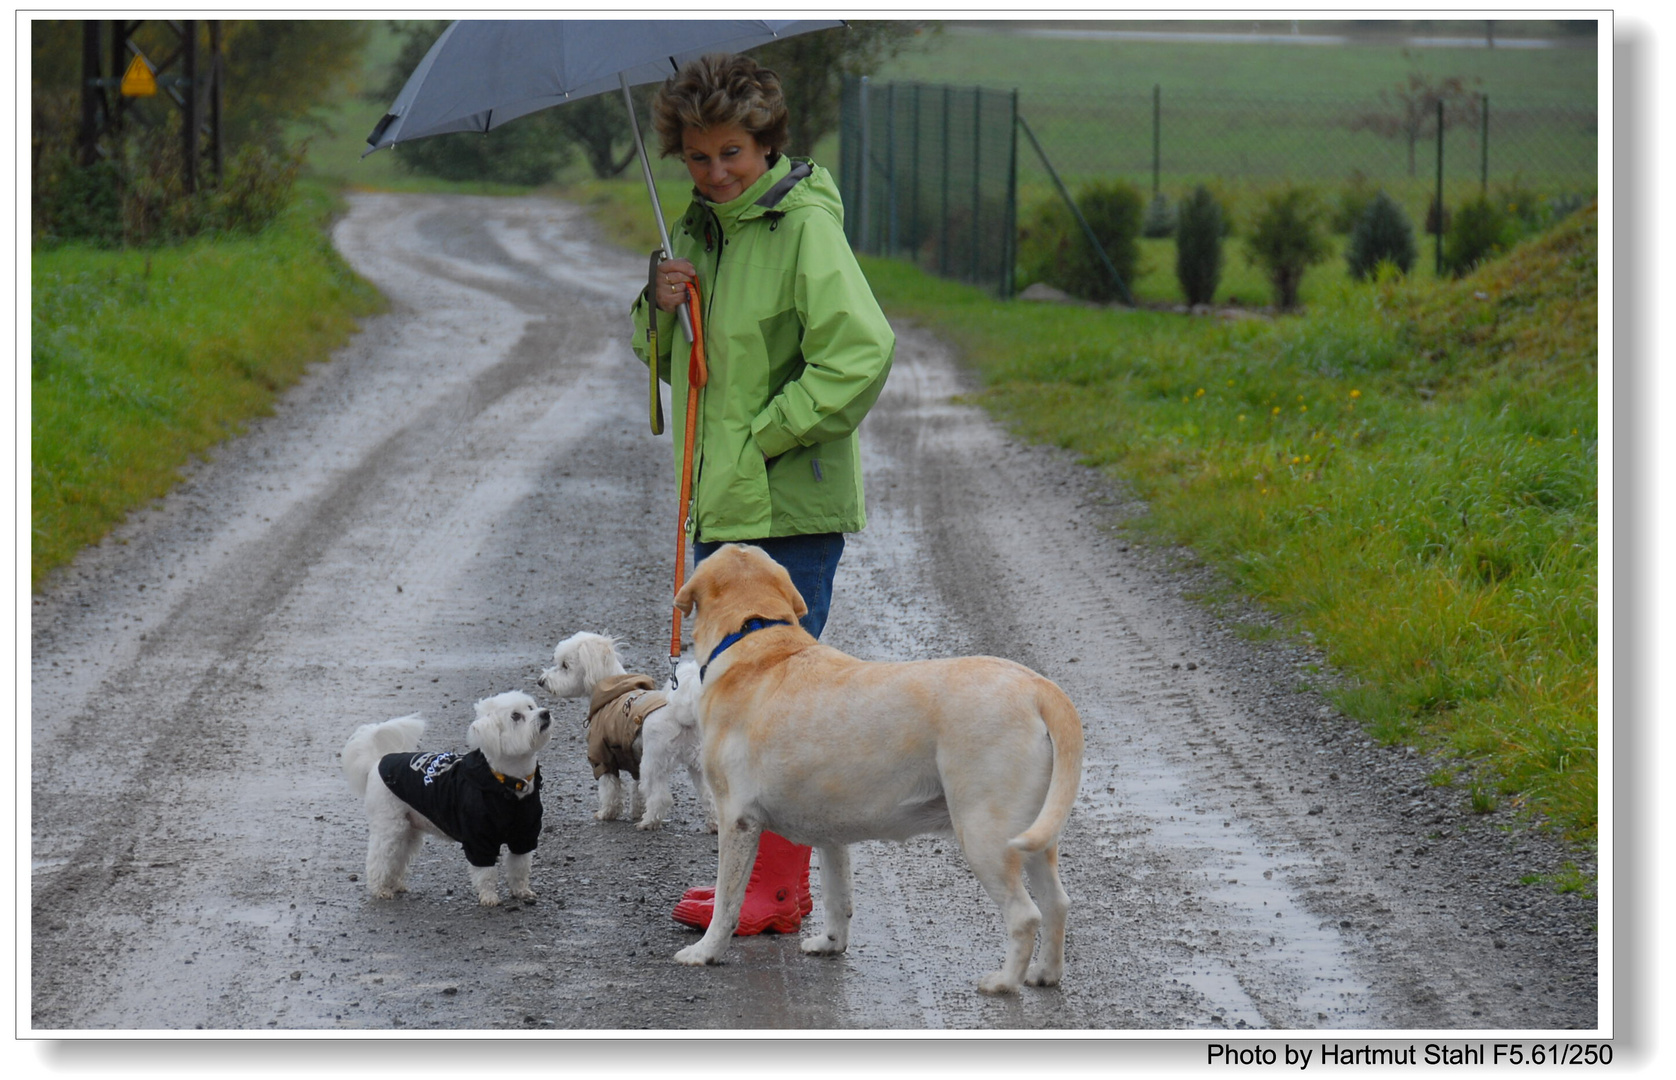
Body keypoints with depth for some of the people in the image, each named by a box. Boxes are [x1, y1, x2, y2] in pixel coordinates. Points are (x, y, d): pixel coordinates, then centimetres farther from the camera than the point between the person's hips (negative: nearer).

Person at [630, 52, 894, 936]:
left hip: (789, 505, -9)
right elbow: (671, 362, 23)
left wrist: (765, 438, -17)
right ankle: (773, 879, 23)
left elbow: (861, 351, -21)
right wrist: (660, 307, 1)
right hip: (726, 501, 9)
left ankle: (776, 888, 1)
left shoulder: (804, 226, -12)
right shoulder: (703, 231, 15)